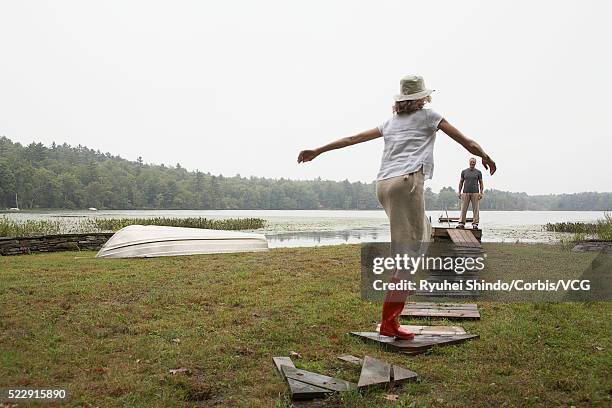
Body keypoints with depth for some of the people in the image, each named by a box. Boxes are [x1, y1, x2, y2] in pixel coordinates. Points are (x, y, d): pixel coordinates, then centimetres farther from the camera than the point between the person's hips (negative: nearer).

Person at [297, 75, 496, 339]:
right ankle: (389, 322, -11)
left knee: (422, 232, 27)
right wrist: (485, 156, 37)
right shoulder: (428, 115, 14)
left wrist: (318, 151, 28)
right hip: (406, 182, -7)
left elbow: (353, 138, 23)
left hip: (383, 185, 7)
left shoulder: (391, 122, 25)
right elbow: (465, 142, 20)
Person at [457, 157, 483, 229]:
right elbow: (461, 182, 13)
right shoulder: (464, 172, 11)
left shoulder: (478, 172, 8)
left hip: (475, 193, 0)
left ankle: (475, 224, 3)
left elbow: (481, 183, 8)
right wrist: (459, 192, 5)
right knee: (463, 209, -3)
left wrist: (481, 192, -3)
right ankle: (461, 223, -1)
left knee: (475, 209, -1)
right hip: (465, 193, 1)